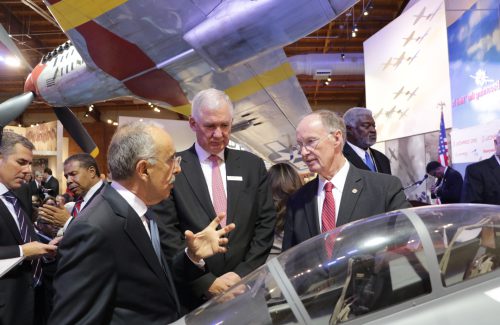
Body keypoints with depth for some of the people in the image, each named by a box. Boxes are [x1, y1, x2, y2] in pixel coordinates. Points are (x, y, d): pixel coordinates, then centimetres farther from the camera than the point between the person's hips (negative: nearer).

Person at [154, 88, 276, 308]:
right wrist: (207, 282, -13)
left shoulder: (253, 165, 2)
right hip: (194, 294, -2)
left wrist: (243, 274, -8)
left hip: (246, 288, 3)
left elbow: (266, 223, 1)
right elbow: (167, 233, -9)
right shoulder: (172, 168, -7)